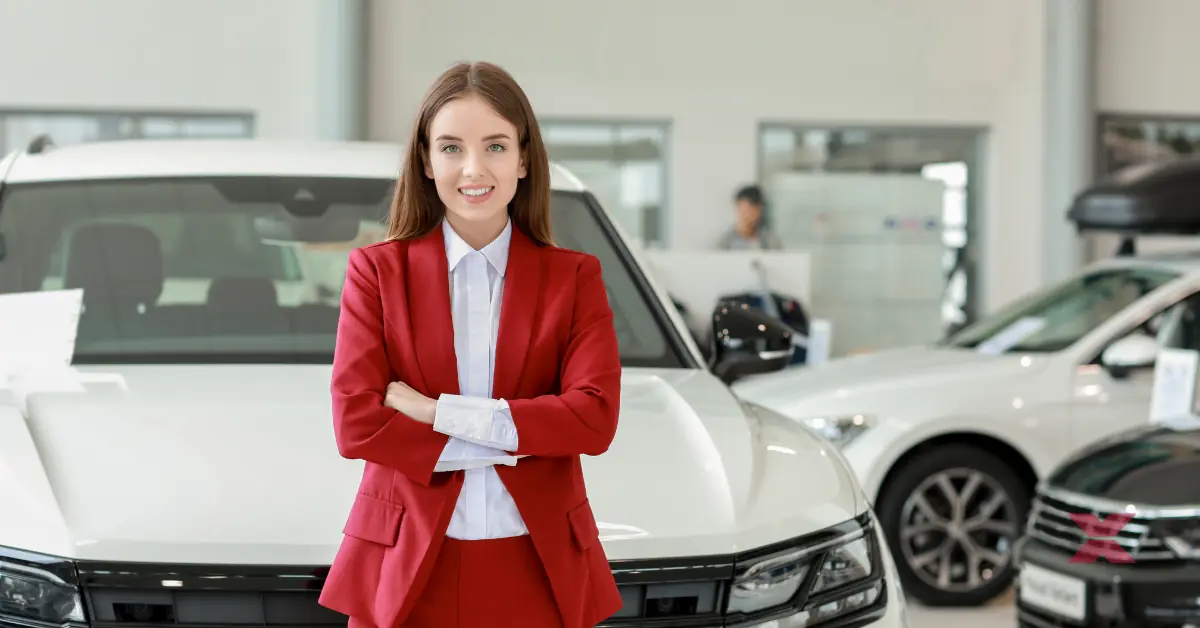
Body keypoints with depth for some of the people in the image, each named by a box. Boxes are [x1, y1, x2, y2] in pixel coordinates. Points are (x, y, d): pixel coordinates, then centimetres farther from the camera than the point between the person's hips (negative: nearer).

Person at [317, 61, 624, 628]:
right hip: (406, 571, 0)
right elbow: (356, 422, -8)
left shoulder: (574, 278, 4)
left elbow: (596, 417, -10)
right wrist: (501, 446, -12)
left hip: (537, 574, 1)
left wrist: (441, 413, -14)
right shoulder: (377, 271, 2)